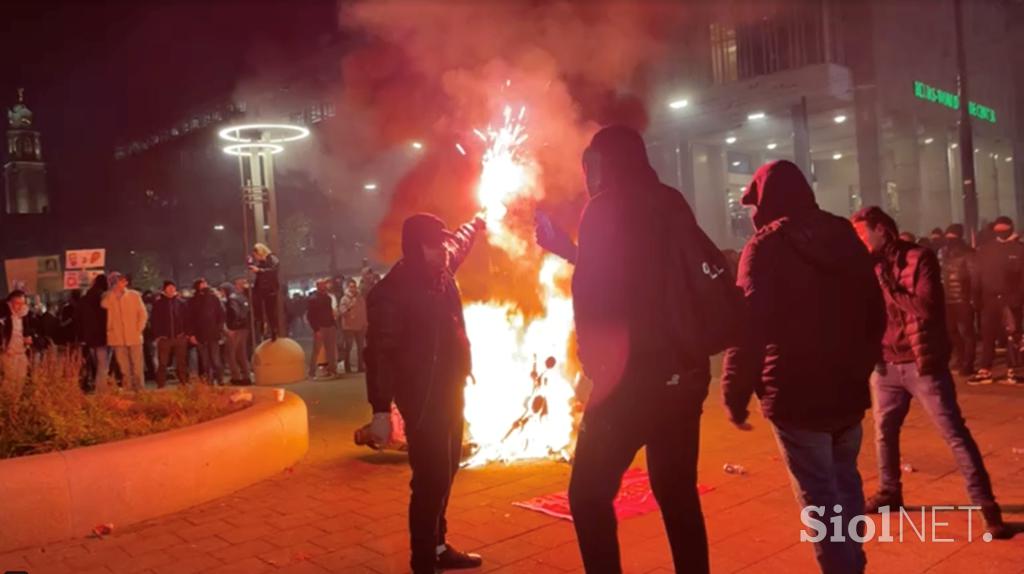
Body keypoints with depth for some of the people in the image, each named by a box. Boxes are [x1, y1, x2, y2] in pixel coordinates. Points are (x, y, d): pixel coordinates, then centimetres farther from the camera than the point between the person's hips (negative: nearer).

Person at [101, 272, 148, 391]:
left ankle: (140, 390, 7)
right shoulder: (108, 297, 5)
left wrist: (138, 330, -2)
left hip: (134, 337, -1)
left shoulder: (134, 295, 2)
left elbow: (143, 314, 4)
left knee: (137, 367, 1)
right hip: (117, 338, 1)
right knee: (124, 368, 4)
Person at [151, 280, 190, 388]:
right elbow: (154, 320, 3)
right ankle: (161, 386, 6)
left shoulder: (182, 302, 7)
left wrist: (186, 333, -2)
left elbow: (187, 319, 6)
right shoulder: (158, 303, 4)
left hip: (180, 337, 1)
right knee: (162, 364, 1)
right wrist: (157, 336, -4)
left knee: (182, 363, 6)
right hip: (164, 338, -1)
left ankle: (184, 384, 12)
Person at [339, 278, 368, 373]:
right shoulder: (344, 299, -7)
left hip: (359, 326, 4)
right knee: (348, 347, 0)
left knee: (361, 347, 7)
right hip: (348, 327, -4)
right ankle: (347, 367, 7)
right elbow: (341, 312, -16)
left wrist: (365, 324, 7)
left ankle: (360, 366, 15)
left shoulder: (361, 297, 4)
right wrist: (349, 307, -30)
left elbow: (364, 312, 8)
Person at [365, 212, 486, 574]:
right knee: (431, 480, -6)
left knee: (444, 475, 18)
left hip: (450, 392, 9)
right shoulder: (392, 292, -17)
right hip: (423, 398, -9)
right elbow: (380, 352, -20)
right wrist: (381, 410, -23)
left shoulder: (441, 274, 7)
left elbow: (461, 244, 31)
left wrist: (477, 223, 48)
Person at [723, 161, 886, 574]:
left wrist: (735, 395, -13)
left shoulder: (766, 247, -12)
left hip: (796, 394, -7)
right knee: (845, 483, 22)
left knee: (819, 496, 3)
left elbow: (749, 326, -19)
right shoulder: (845, 236, 7)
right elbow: (875, 312, 13)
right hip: (848, 389, 7)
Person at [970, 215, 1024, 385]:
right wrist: (977, 298, -1)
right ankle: (984, 371, 11)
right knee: (987, 336, 6)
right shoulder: (985, 250, 8)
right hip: (989, 299, 3)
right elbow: (979, 276, 6)